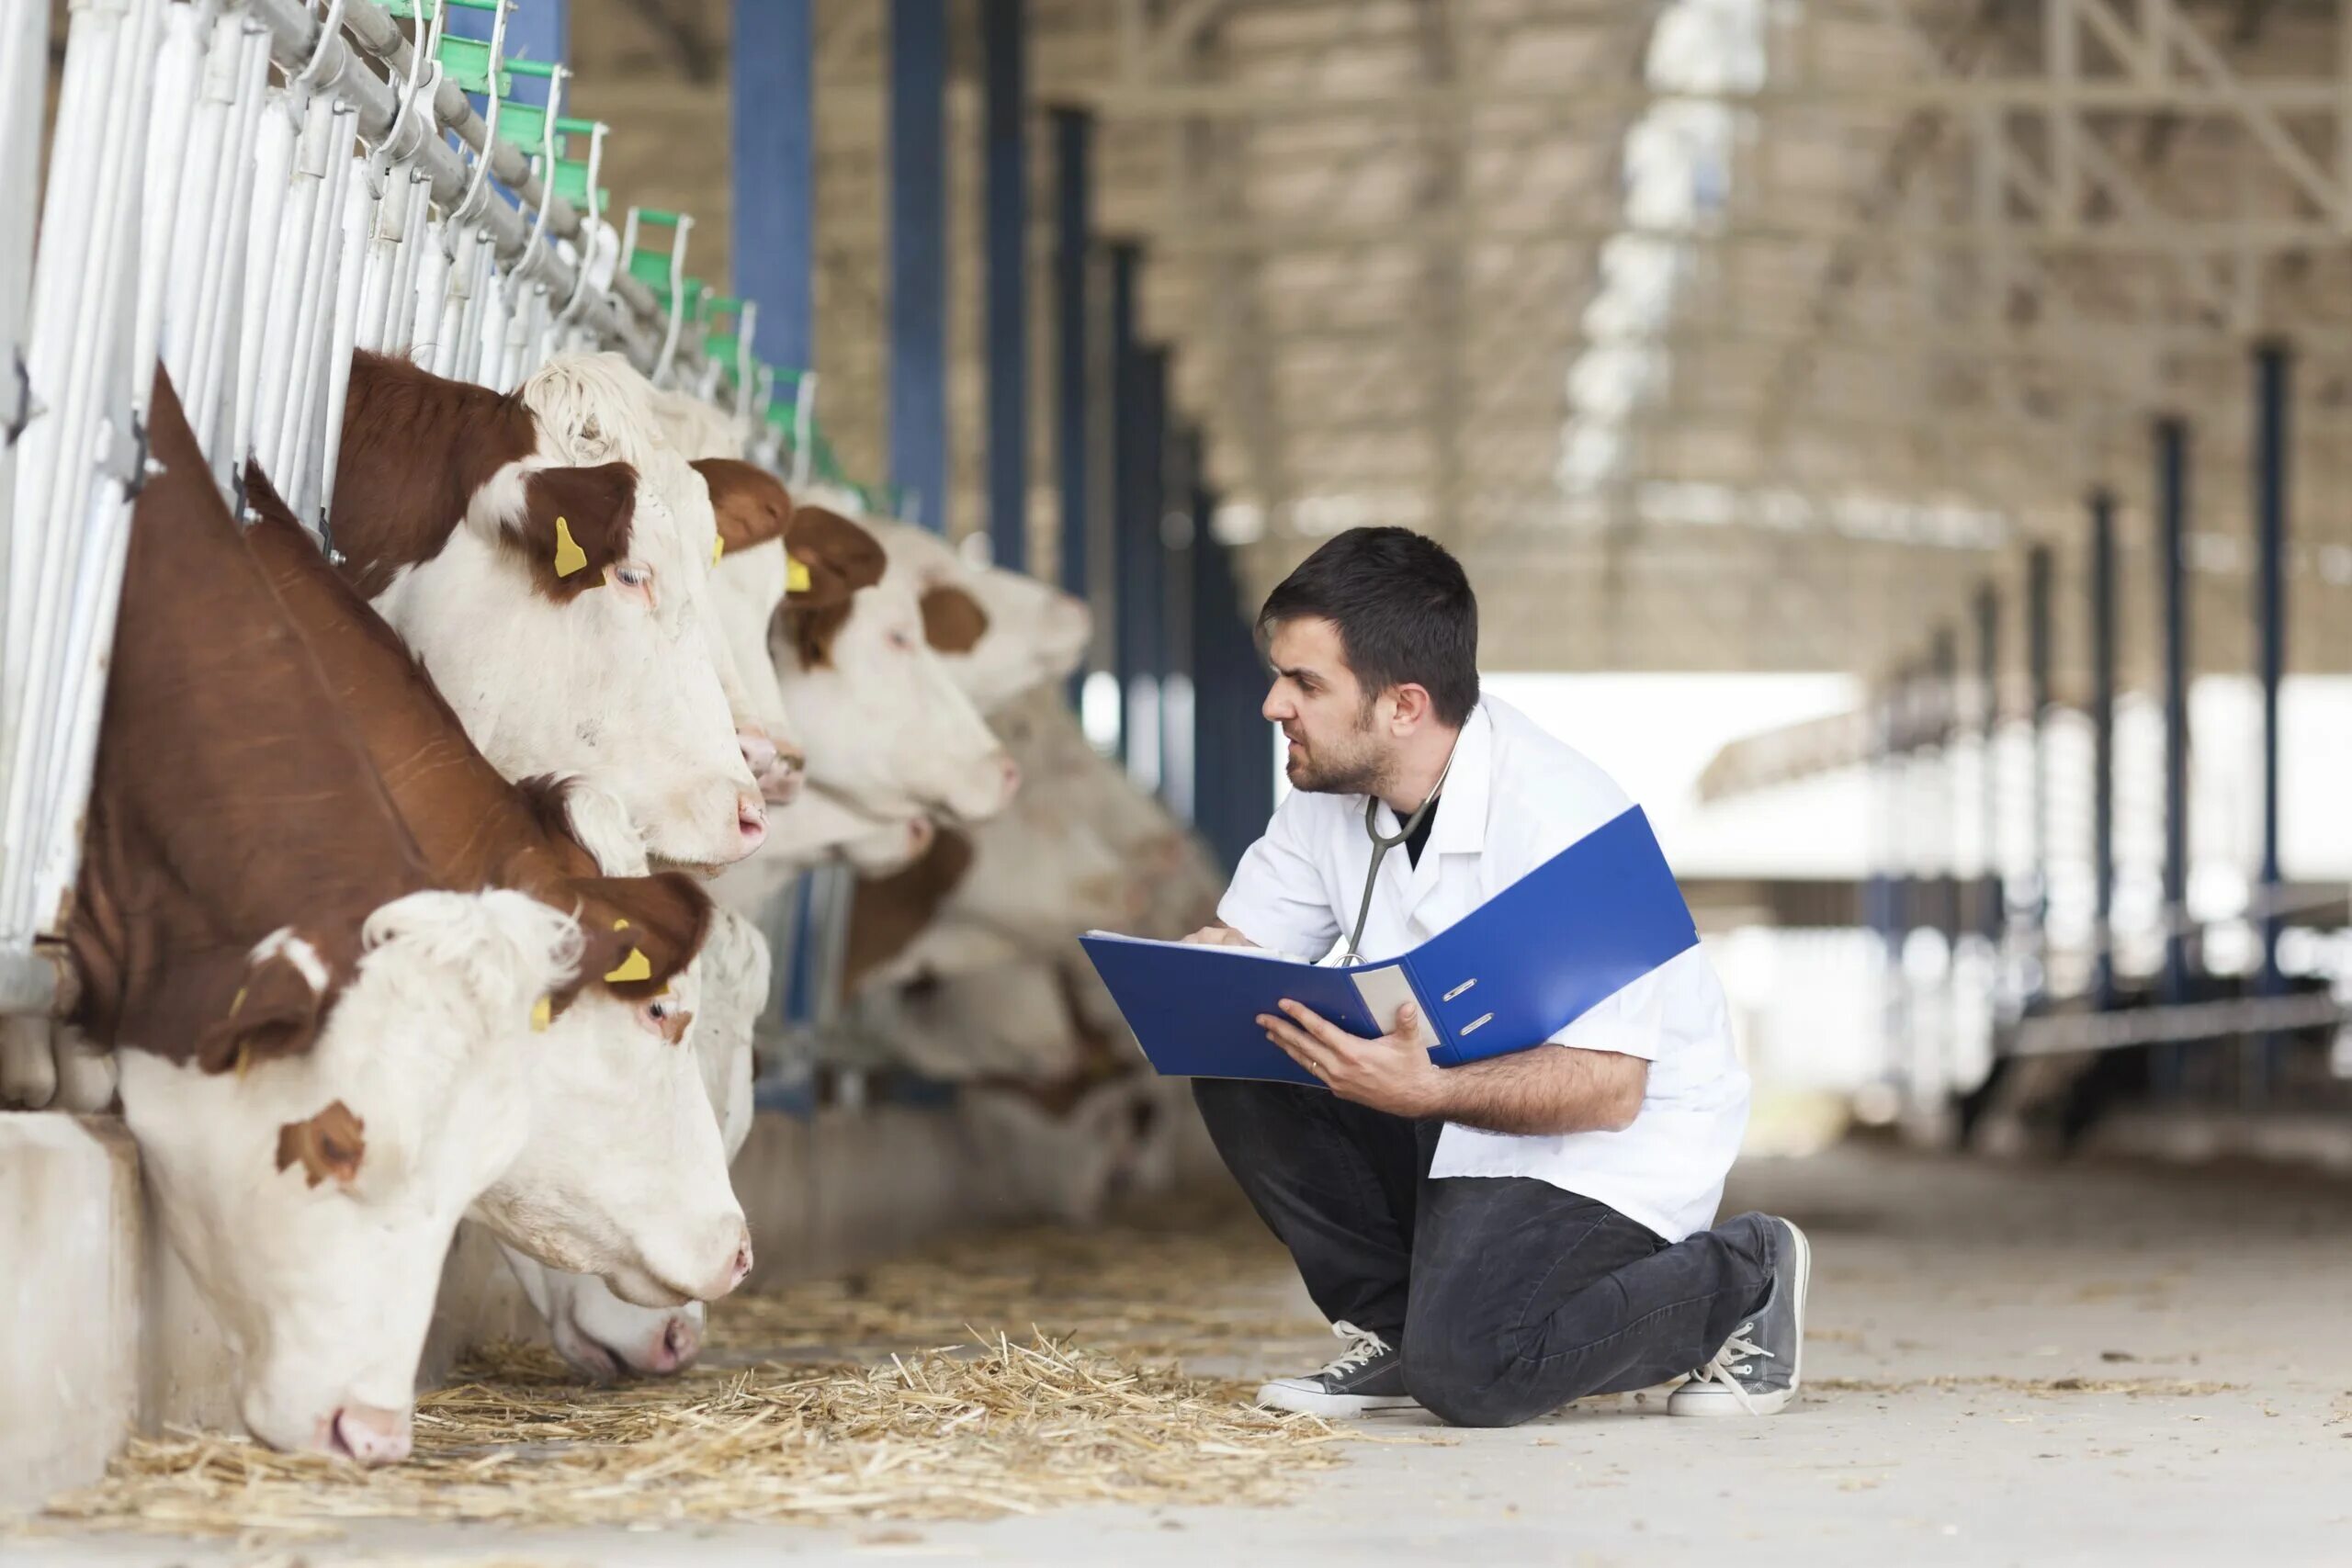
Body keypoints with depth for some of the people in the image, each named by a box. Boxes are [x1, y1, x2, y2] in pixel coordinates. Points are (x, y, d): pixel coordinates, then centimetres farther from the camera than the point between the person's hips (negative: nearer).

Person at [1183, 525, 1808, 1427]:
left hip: (1615, 1143, -7)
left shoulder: (1558, 820, -27)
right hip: (1458, 1111, 7)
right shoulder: (1329, 795, -2)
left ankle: (1737, 1283, 0)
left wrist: (1427, 1091, -44)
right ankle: (1397, 1325, 1)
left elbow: (1609, 1086, -30)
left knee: (1465, 1373, -26)